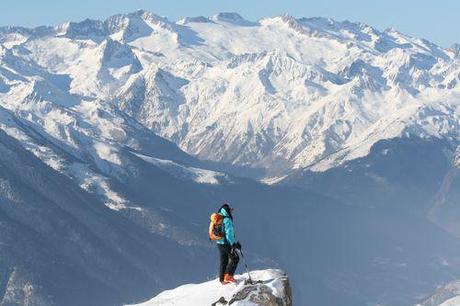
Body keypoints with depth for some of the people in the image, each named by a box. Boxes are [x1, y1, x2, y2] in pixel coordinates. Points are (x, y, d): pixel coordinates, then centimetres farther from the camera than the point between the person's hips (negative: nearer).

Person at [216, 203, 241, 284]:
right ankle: (228, 275, -5)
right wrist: (234, 243, -21)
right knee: (235, 258, 3)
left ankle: (222, 279, 19)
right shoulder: (227, 220, -18)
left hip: (219, 243, 8)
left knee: (223, 261, 16)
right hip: (226, 243, -8)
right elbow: (229, 233, -24)